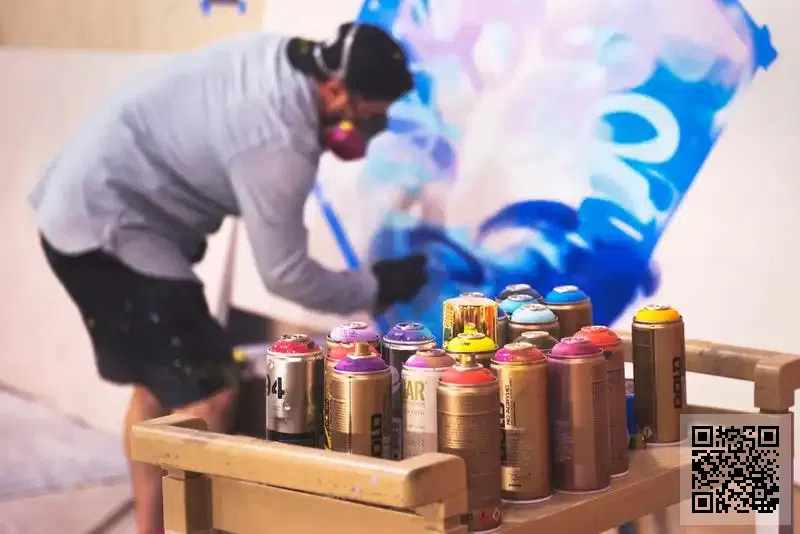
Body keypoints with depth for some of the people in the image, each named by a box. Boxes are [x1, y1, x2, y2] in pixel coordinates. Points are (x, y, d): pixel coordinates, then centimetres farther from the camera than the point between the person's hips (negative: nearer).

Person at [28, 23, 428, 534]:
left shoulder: (282, 56, -3)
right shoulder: (277, 142, -26)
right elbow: (287, 274, -16)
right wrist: (377, 287, -5)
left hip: (84, 204, 10)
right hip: (106, 224, -10)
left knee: (158, 384, 19)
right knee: (207, 393, -10)